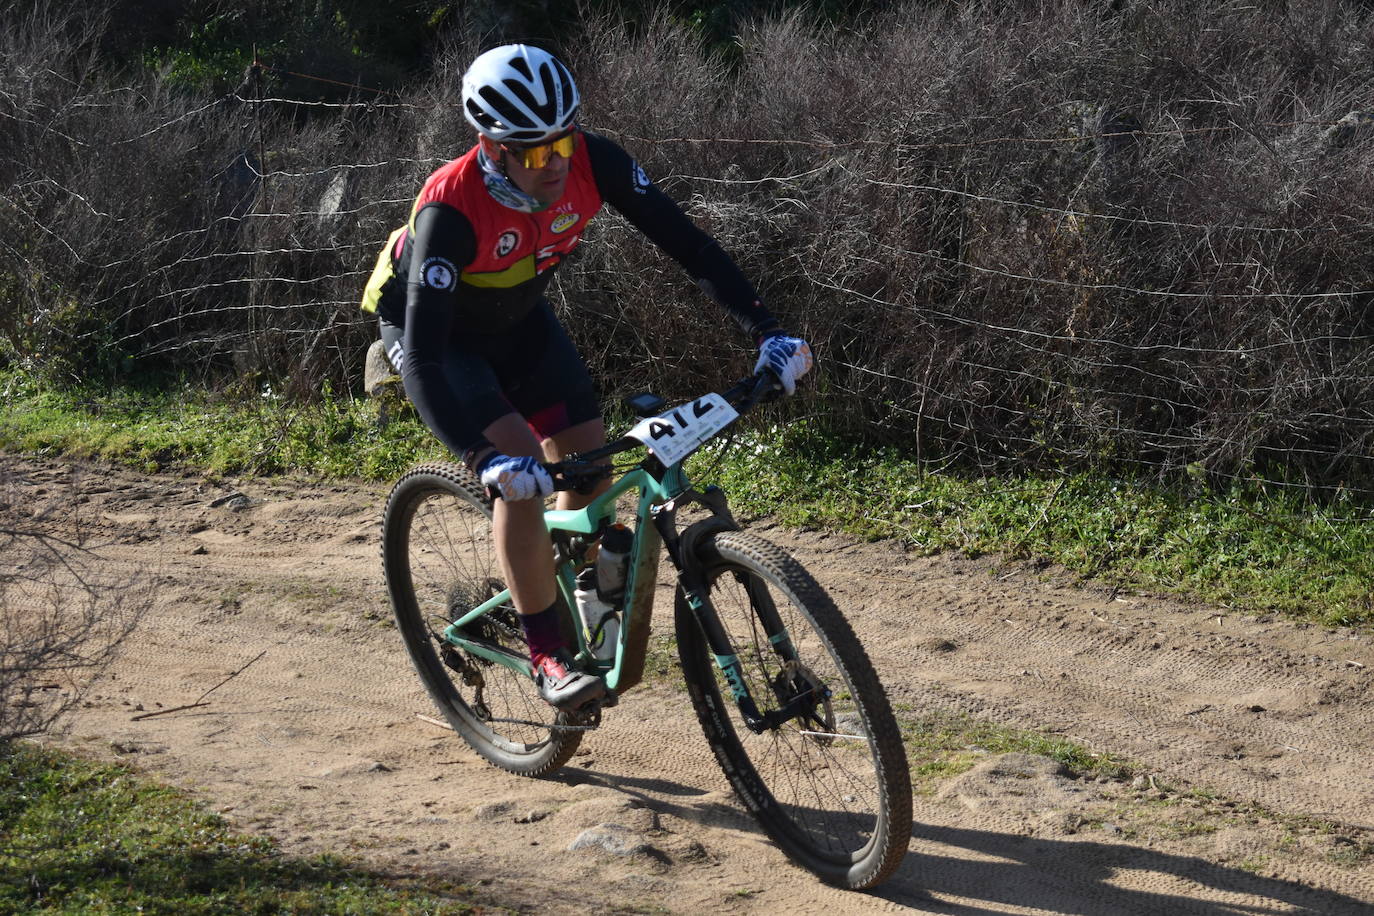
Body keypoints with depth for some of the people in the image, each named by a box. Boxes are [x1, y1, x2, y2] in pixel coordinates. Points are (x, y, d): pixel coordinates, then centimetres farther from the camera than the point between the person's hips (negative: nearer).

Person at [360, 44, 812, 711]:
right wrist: (483, 458, -55)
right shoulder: (453, 206, -39)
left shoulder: (592, 163, -28)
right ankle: (548, 657, -12)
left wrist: (766, 331, -32)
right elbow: (425, 358, -43)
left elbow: (685, 241, -23)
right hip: (429, 326, -5)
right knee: (519, 471, -24)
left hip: (515, 316, 5)